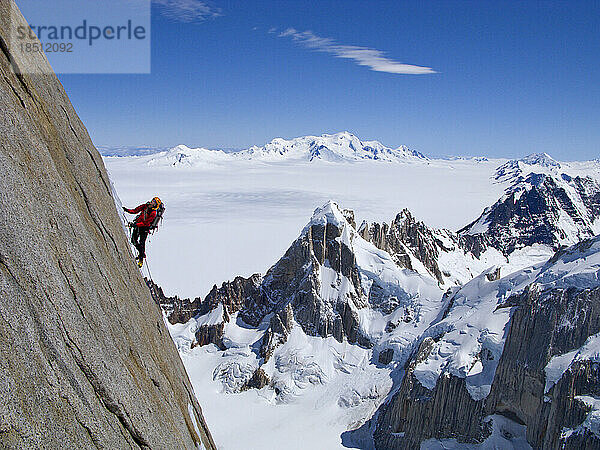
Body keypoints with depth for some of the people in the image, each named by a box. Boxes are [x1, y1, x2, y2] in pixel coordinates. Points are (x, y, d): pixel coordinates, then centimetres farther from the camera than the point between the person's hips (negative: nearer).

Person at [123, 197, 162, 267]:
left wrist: (136, 224, -30)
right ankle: (141, 252, 27)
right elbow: (135, 210, 4)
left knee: (141, 243, -8)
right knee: (133, 241, 6)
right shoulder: (145, 206, -1)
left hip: (144, 228, -6)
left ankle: (141, 258, 7)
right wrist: (127, 210, -11)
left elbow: (145, 223, -24)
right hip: (137, 225, 6)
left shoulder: (153, 213, -20)